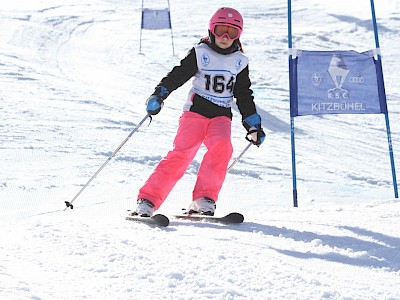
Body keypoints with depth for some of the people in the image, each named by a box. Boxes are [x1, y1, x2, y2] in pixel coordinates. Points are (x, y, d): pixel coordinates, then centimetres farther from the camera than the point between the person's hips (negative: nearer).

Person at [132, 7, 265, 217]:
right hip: (195, 111, -3)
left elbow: (244, 96, 19)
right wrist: (159, 95, -21)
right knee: (181, 154, -19)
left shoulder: (239, 62, 13)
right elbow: (178, 75, -5)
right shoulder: (200, 54, 2)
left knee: (221, 147, -27)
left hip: (221, 116, 3)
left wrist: (253, 125, 14)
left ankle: (203, 199, -25)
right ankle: (148, 200, -17)